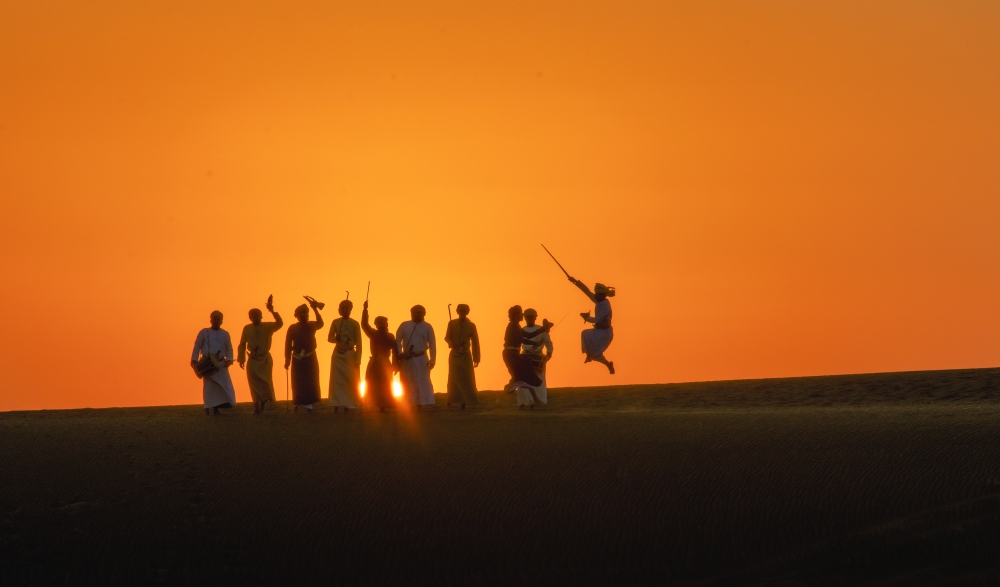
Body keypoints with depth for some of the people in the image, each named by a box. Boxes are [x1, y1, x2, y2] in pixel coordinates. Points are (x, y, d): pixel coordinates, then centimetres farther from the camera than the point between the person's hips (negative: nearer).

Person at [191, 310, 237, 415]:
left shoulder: (225, 334, 12)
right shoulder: (204, 332, 4)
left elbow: (229, 349, 9)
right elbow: (197, 347, 1)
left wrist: (229, 360, -8)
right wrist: (194, 360, -9)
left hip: (221, 364, 3)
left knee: (224, 386, -5)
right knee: (209, 386, -5)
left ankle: (216, 408, -1)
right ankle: (207, 408, -3)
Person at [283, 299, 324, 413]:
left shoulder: (311, 326, 1)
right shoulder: (292, 328, -4)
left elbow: (320, 323, -21)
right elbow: (288, 344, -6)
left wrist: (315, 309, -33)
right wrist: (287, 360, -13)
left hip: (310, 358, 2)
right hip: (297, 359, -2)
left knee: (310, 384, -1)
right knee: (298, 384, 2)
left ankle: (309, 405, 3)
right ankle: (297, 406, 11)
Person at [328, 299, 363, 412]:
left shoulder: (355, 324, -2)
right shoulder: (336, 322, 2)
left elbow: (358, 343, -2)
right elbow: (330, 338, 7)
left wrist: (358, 360, -6)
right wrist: (336, 339, -17)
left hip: (350, 356, -1)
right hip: (338, 355, 1)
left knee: (350, 381, -3)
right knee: (336, 381, -2)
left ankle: (347, 407, 1)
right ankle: (336, 406, -2)